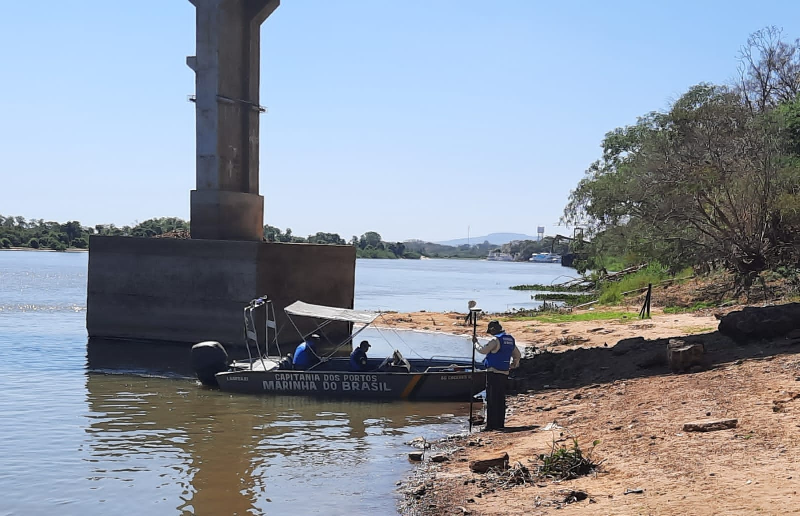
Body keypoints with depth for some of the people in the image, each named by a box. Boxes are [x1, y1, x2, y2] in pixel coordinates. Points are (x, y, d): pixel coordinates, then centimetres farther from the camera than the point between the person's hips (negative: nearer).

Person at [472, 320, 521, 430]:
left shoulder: (495, 340, -13)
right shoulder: (510, 340, 12)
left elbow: (483, 350, -14)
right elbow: (518, 355, 20)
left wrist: (475, 343, 1)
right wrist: (513, 364, 33)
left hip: (493, 373, -8)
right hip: (504, 373, 8)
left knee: (492, 399, -4)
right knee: (501, 399, 13)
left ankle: (492, 424, -5)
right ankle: (500, 423, 15)